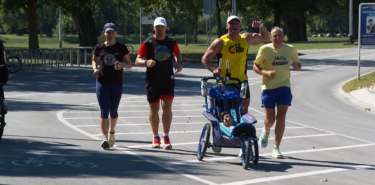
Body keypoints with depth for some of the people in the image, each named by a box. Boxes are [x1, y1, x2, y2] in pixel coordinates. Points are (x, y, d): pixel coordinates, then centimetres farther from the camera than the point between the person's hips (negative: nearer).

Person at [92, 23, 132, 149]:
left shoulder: (121, 48, 0)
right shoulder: (99, 48, 3)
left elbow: (129, 64, 4)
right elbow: (94, 60, 19)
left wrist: (122, 64, -18)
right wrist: (95, 69, -2)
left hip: (117, 84, 0)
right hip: (102, 83, 0)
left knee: (113, 111, 9)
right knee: (104, 111, -9)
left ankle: (112, 133, 37)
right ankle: (105, 138, -16)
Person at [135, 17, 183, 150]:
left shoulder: (171, 42, 3)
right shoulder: (148, 43, -4)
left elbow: (177, 53, 24)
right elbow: (137, 60, -4)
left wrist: (179, 62, 3)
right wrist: (146, 62, -25)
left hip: (168, 79, 1)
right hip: (152, 81, -1)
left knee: (167, 107, -11)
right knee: (154, 109, 7)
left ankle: (166, 137, -4)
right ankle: (156, 137, 21)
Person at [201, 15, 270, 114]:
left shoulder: (247, 38, 4)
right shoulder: (220, 42, -8)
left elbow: (265, 38, 18)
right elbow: (205, 58, -7)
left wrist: (261, 26, -1)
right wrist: (213, 69, -25)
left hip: (242, 81, 3)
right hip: (224, 83, -3)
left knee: (244, 110, 3)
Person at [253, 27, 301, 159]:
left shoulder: (290, 50, 3)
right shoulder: (265, 49, -5)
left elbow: (297, 66, 15)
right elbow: (255, 66, -2)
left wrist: (296, 65, -10)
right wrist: (266, 73, -21)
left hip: (284, 87, 1)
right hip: (268, 87, -1)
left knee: (281, 117, -10)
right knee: (270, 119, 4)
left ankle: (276, 148, -3)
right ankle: (266, 131, 43)